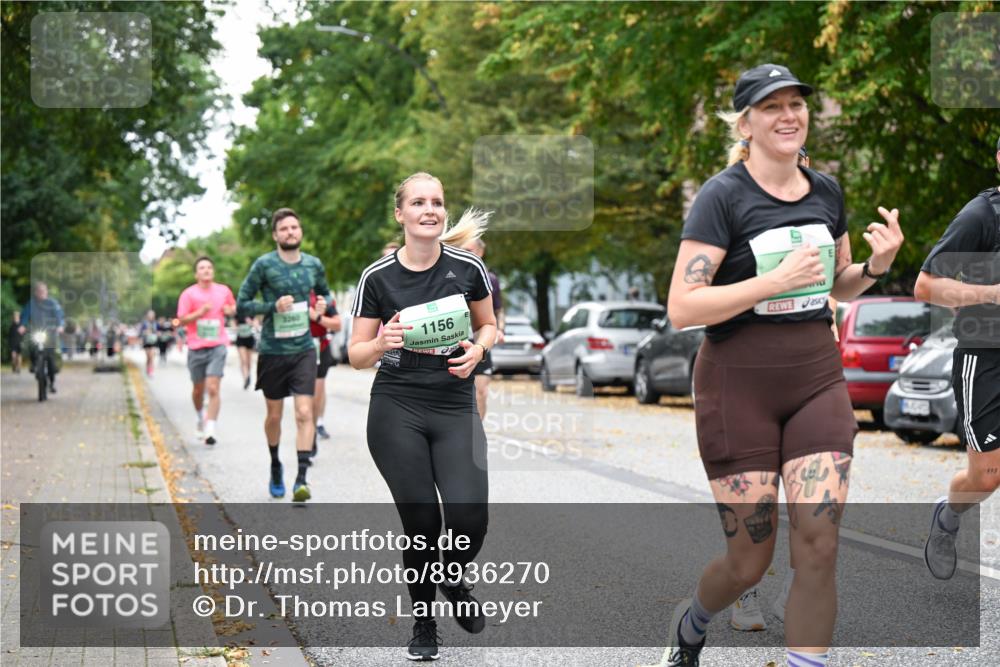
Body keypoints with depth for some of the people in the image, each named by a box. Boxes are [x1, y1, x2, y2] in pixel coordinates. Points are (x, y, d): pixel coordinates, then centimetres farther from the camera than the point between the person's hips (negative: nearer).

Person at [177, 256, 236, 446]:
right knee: (198, 389, 13)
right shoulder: (189, 294, -1)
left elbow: (233, 308, 24)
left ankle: (210, 430, -14)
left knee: (213, 388, -13)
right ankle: (200, 418, 41)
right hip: (196, 348, 0)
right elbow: (181, 320, -4)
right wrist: (200, 312, -19)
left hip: (217, 346, 0)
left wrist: (230, 310, 0)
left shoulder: (224, 291, 6)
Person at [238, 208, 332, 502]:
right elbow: (242, 303, -5)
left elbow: (324, 292, 23)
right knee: (274, 415, 12)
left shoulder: (314, 265, 4)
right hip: (272, 351, -1)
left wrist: (322, 305, 1)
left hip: (304, 350, 1)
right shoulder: (264, 264, -7)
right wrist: (273, 306, -19)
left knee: (304, 413, -11)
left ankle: (301, 479, -13)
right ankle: (275, 467, 34)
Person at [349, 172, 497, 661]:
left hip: (456, 407, 1)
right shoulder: (377, 277, -4)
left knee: (469, 516, -14)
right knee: (421, 521, -2)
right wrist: (381, 343, -20)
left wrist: (477, 349, -7)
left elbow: (488, 324, 14)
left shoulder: (468, 267, -2)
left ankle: (454, 580, 22)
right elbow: (357, 356, 2)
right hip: (396, 410, -1)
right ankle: (424, 624, 23)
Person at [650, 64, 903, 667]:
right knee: (750, 561, 3)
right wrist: (776, 280, -23)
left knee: (818, 547, -8)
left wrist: (877, 264, 0)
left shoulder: (826, 191, 7)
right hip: (739, 385, -4)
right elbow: (682, 308, -17)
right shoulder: (724, 196, -10)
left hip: (817, 377, 4)